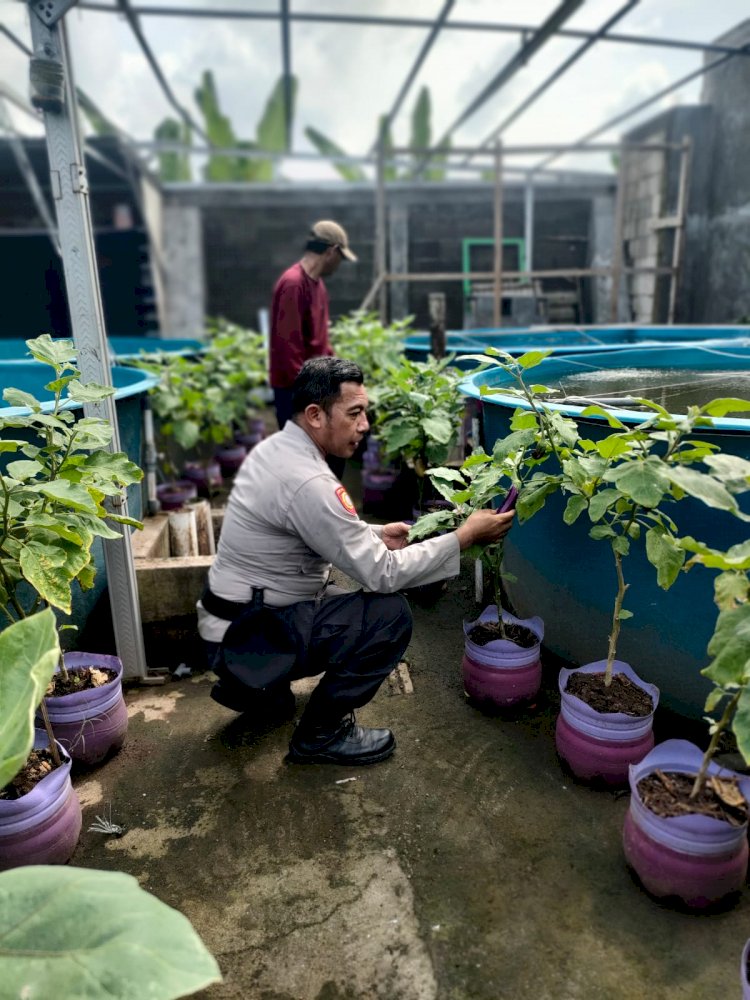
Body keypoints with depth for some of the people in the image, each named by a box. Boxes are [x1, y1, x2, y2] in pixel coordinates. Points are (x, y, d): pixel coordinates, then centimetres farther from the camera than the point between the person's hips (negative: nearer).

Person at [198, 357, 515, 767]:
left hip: (231, 618, 10)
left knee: (353, 603, 22)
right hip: (248, 637, -9)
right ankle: (321, 733, 0)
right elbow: (382, 574, -24)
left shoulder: (274, 448, 2)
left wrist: (374, 534, 2)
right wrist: (465, 537, -18)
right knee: (390, 615, -18)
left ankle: (253, 685, 22)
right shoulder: (307, 482, -27)